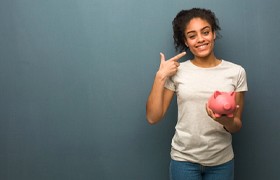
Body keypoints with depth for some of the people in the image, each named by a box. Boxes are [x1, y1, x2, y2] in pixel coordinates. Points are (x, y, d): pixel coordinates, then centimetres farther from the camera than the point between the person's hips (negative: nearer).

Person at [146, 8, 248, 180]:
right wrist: (160, 76, -13)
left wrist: (226, 121, -22)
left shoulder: (236, 72, -4)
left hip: (221, 161, 1)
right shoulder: (176, 71, -4)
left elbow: (237, 126, 1)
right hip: (184, 159, -1)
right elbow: (153, 117, -6)